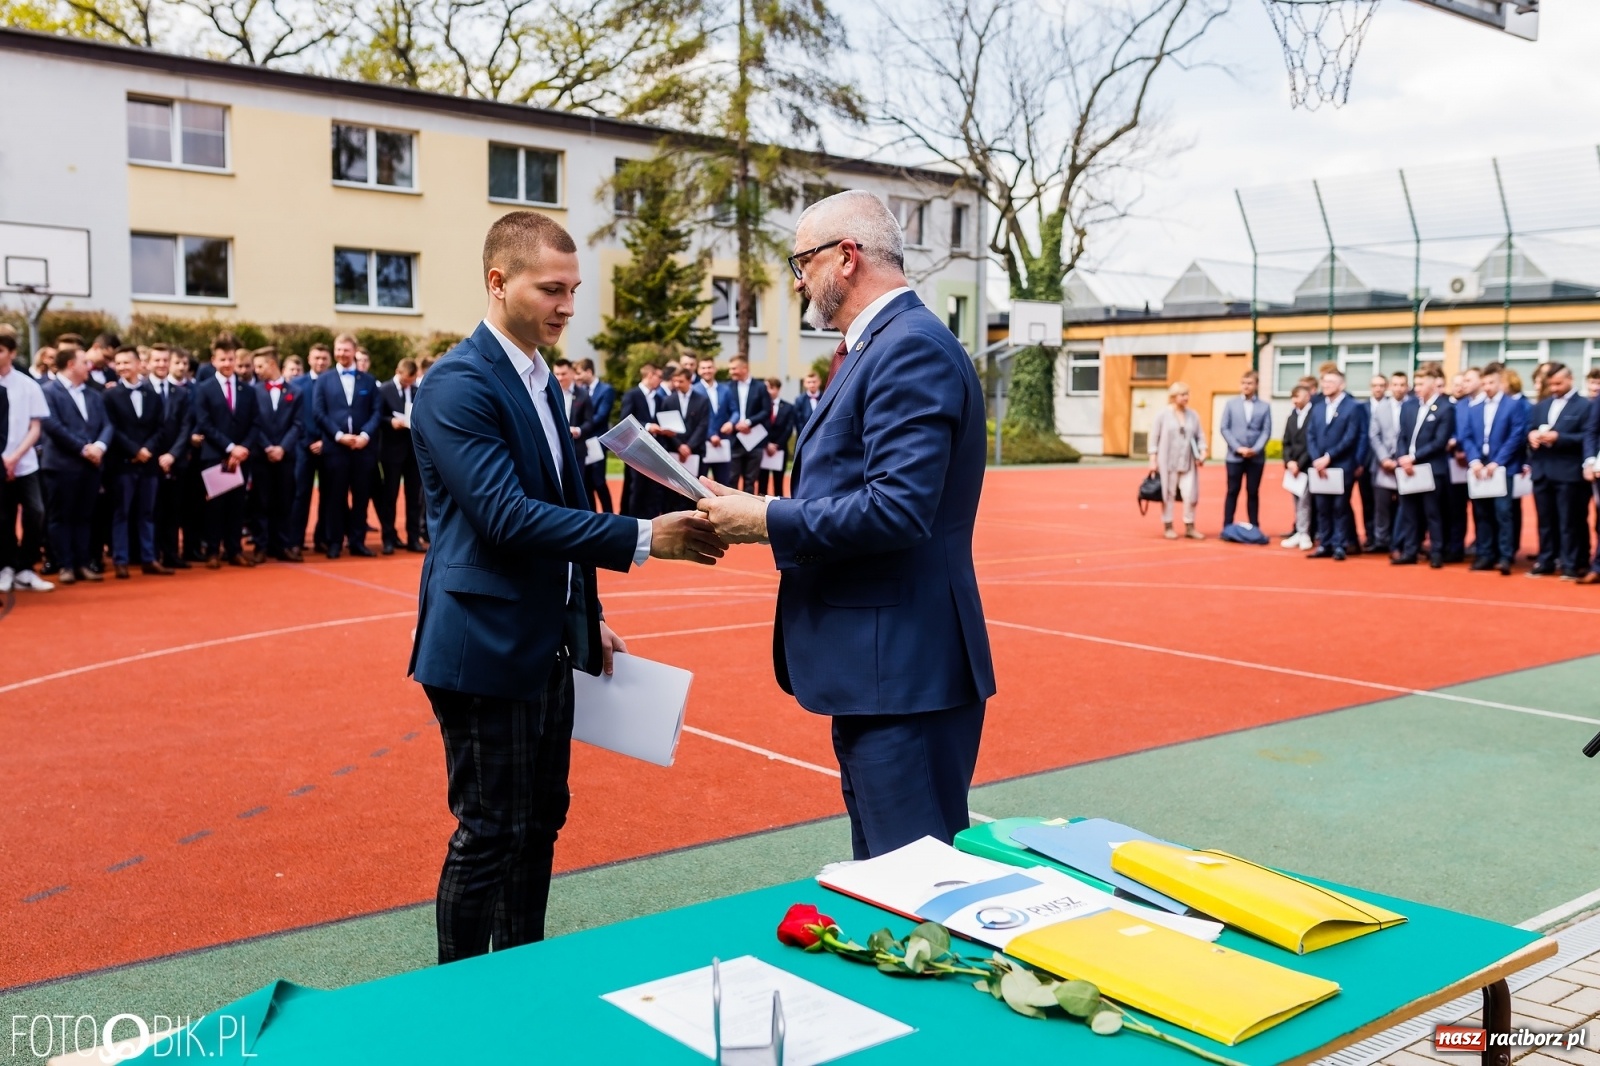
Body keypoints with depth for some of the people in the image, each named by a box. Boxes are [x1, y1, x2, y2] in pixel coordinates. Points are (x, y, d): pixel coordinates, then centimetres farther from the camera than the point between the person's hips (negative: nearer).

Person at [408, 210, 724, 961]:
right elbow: (506, 515, -26)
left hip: (545, 646, 9)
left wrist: (587, 618, 15)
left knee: (539, 824, 16)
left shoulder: (538, 379, 12)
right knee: (489, 837, 1)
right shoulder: (458, 384, -16)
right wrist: (643, 538, -27)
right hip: (486, 648, -9)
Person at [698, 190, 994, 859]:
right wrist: (758, 516, 4)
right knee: (881, 877, 19)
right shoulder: (879, 344, 16)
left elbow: (896, 508, -25)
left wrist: (764, 520, -16)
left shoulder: (912, 347, -16)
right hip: (878, 662, 11)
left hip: (904, 669, -11)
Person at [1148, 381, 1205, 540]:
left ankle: (1190, 527, 11)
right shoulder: (1163, 415, -2)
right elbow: (1154, 438, -1)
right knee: (1168, 494, 3)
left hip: (1188, 462, 3)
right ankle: (1168, 527, 13)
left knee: (1190, 494, -2)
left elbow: (1199, 436, 11)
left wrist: (1202, 452, -4)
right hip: (1168, 461, -3)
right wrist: (1153, 459, -6)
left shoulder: (1193, 416, 7)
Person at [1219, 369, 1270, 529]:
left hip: (1256, 457, 0)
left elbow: (1266, 431, 0)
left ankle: (1254, 528, 11)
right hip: (1234, 456, 0)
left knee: (1253, 492, 6)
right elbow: (1224, 428, 0)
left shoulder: (1264, 406, 4)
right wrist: (1238, 448, -10)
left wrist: (1255, 449, -14)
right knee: (1232, 492, 3)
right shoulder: (1230, 404, 5)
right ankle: (1227, 527, 7)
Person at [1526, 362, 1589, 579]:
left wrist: (1558, 437, -20)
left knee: (1569, 521, -1)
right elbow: (1529, 430, 16)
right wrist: (1532, 435, -8)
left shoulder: (1584, 405, -3)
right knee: (1545, 520, 10)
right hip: (1542, 471, 6)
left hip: (1568, 473, -6)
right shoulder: (1540, 406, 18)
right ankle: (1545, 561, 16)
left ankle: (1571, 565, 4)